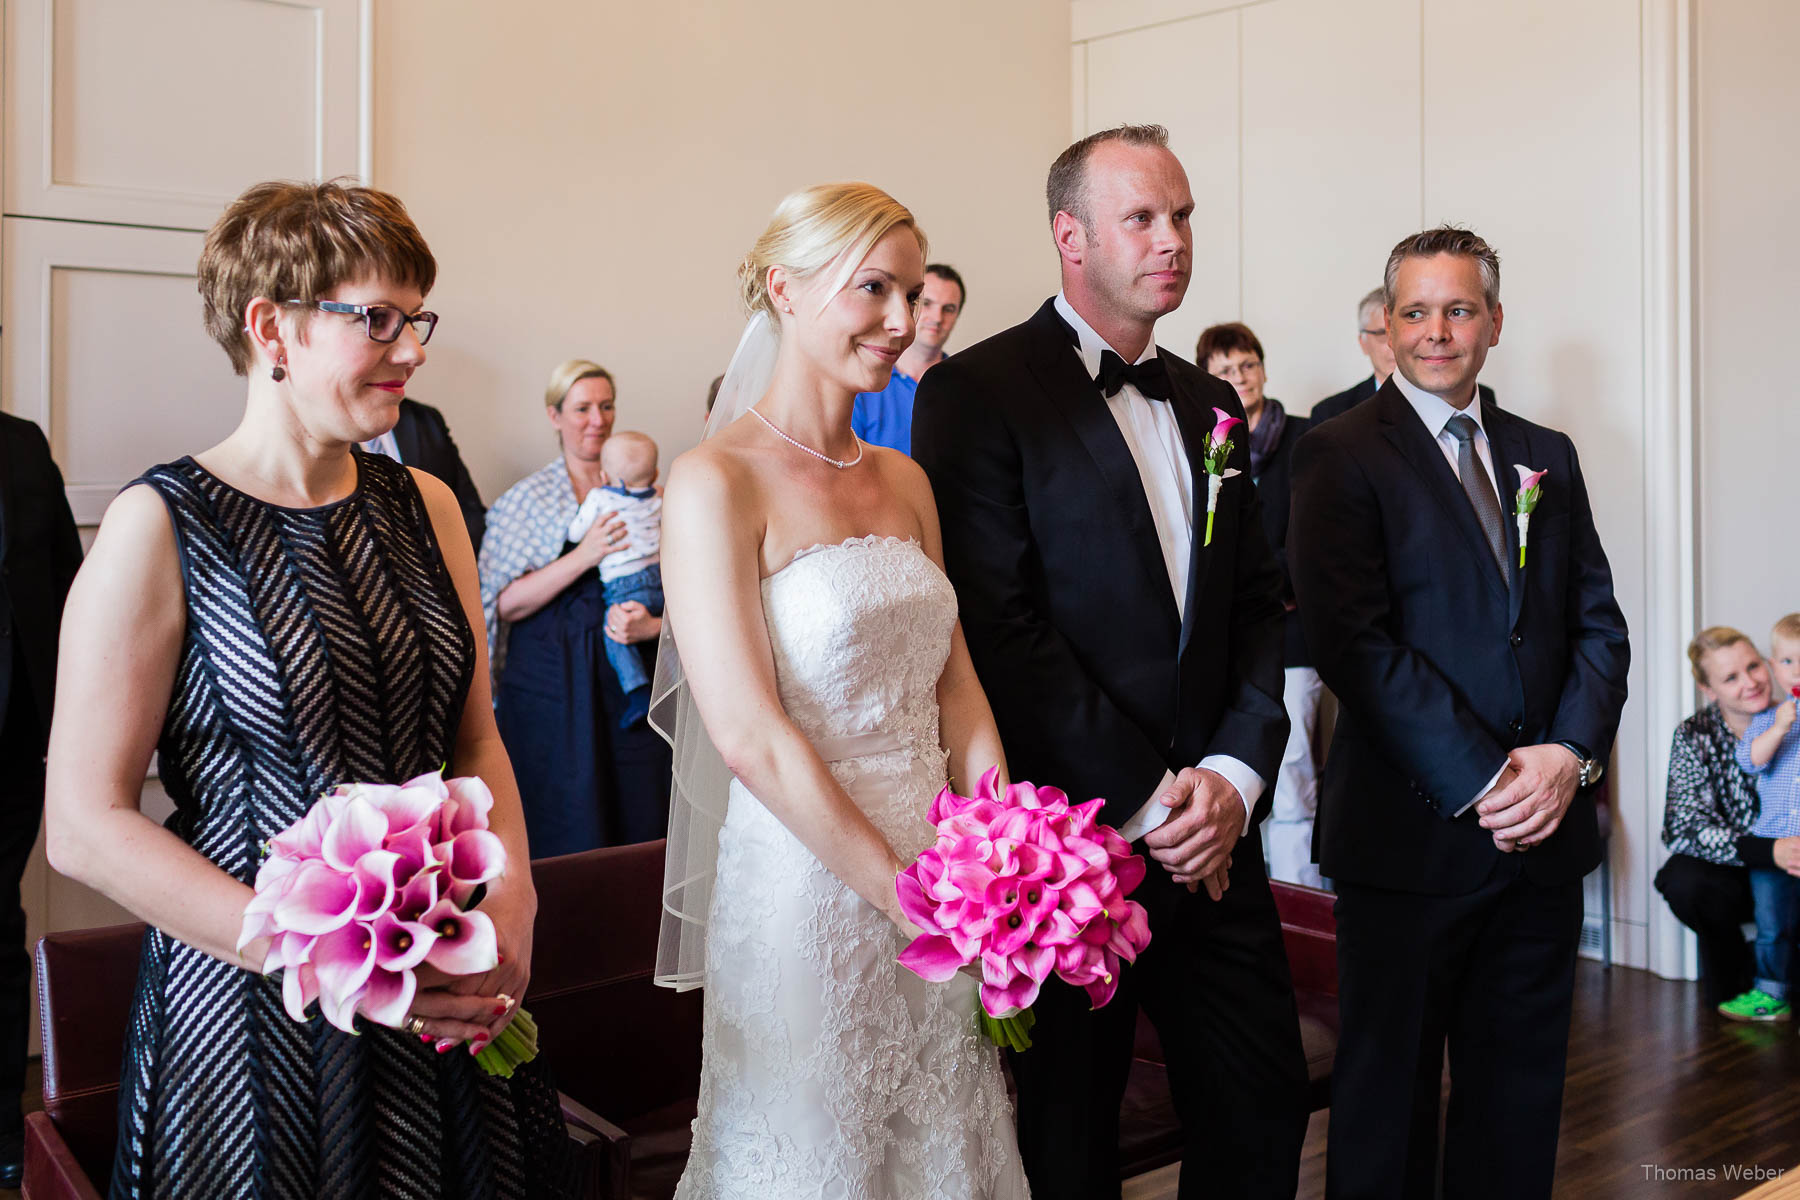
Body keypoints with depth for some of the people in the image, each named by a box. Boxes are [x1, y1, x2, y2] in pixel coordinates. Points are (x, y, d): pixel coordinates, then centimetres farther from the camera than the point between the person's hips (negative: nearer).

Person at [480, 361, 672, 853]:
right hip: (553, 682, -2)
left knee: (642, 822, 0)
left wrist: (655, 625, -13)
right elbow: (505, 604, -5)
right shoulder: (527, 498, 4)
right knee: (567, 831, -1)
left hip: (631, 679, 2)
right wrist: (584, 556, -15)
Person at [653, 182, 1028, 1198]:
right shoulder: (717, 481, -13)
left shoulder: (906, 482, 8)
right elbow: (750, 737, -18)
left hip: (939, 878, 6)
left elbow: (957, 689, 7)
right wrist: (906, 896, -15)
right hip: (804, 891, -6)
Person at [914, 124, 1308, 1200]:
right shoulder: (978, 391, -8)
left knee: (1266, 1108, 13)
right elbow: (998, 627, -16)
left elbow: (1260, 607, 11)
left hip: (1212, 829, 6)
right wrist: (1144, 796, -14)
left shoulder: (1211, 403, 14)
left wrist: (1234, 771, -5)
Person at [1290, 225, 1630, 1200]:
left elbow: (1599, 621, 10)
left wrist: (1569, 753, -7)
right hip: (1411, 829, -5)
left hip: (1543, 827, 5)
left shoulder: (1546, 455, 13)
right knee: (1389, 1087, 8)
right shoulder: (1341, 453, -5)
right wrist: (1480, 780, -16)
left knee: (1520, 1089, 16)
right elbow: (1351, 640, -14)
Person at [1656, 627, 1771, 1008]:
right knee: (1683, 883, -33)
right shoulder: (1694, 736, -10)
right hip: (1728, 874, 0)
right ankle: (1731, 961, 0)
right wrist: (1768, 850, -36)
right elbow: (1689, 827, -20)